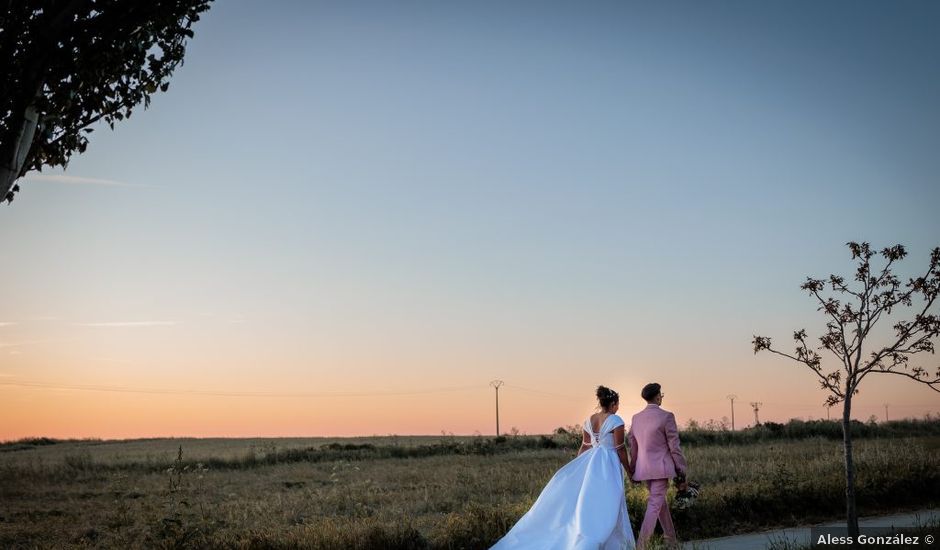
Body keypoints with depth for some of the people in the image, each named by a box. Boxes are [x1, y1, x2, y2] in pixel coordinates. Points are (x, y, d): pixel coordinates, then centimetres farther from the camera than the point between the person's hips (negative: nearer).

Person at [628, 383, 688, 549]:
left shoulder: (636, 418, 6)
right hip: (661, 468, -6)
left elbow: (632, 447, 11)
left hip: (644, 468, 6)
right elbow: (674, 447, -11)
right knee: (654, 507, -7)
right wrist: (682, 473, -4)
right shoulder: (667, 416, -12)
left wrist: (633, 470, 20)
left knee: (660, 500, 23)